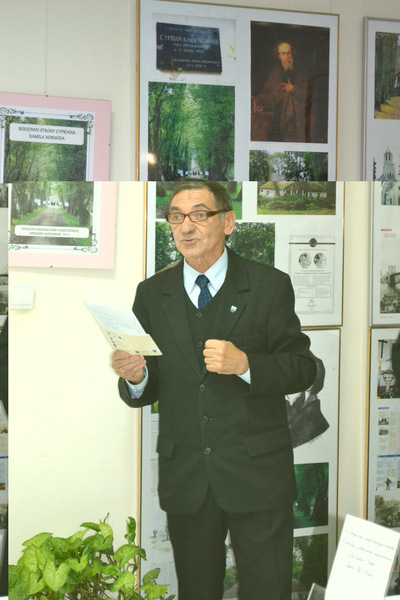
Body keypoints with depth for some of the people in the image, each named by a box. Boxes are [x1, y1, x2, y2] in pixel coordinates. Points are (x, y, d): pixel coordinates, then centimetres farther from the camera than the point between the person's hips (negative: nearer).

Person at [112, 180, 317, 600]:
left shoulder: (270, 286, -1)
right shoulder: (151, 294, 7)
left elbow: (303, 369, -4)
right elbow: (147, 390, 7)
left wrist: (245, 364, -21)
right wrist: (134, 376, -16)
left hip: (257, 474, -2)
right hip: (184, 477, 3)